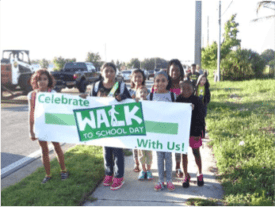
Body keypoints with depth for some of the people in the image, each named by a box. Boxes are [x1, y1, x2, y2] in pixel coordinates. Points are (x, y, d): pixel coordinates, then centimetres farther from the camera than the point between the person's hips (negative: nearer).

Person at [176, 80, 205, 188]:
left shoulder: (196, 100, -7)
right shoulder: (178, 100, 0)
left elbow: (200, 117, -5)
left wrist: (198, 132, -8)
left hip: (193, 131, -2)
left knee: (196, 153, 11)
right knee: (183, 153, 10)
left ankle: (200, 174, 30)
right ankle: (186, 176, 24)